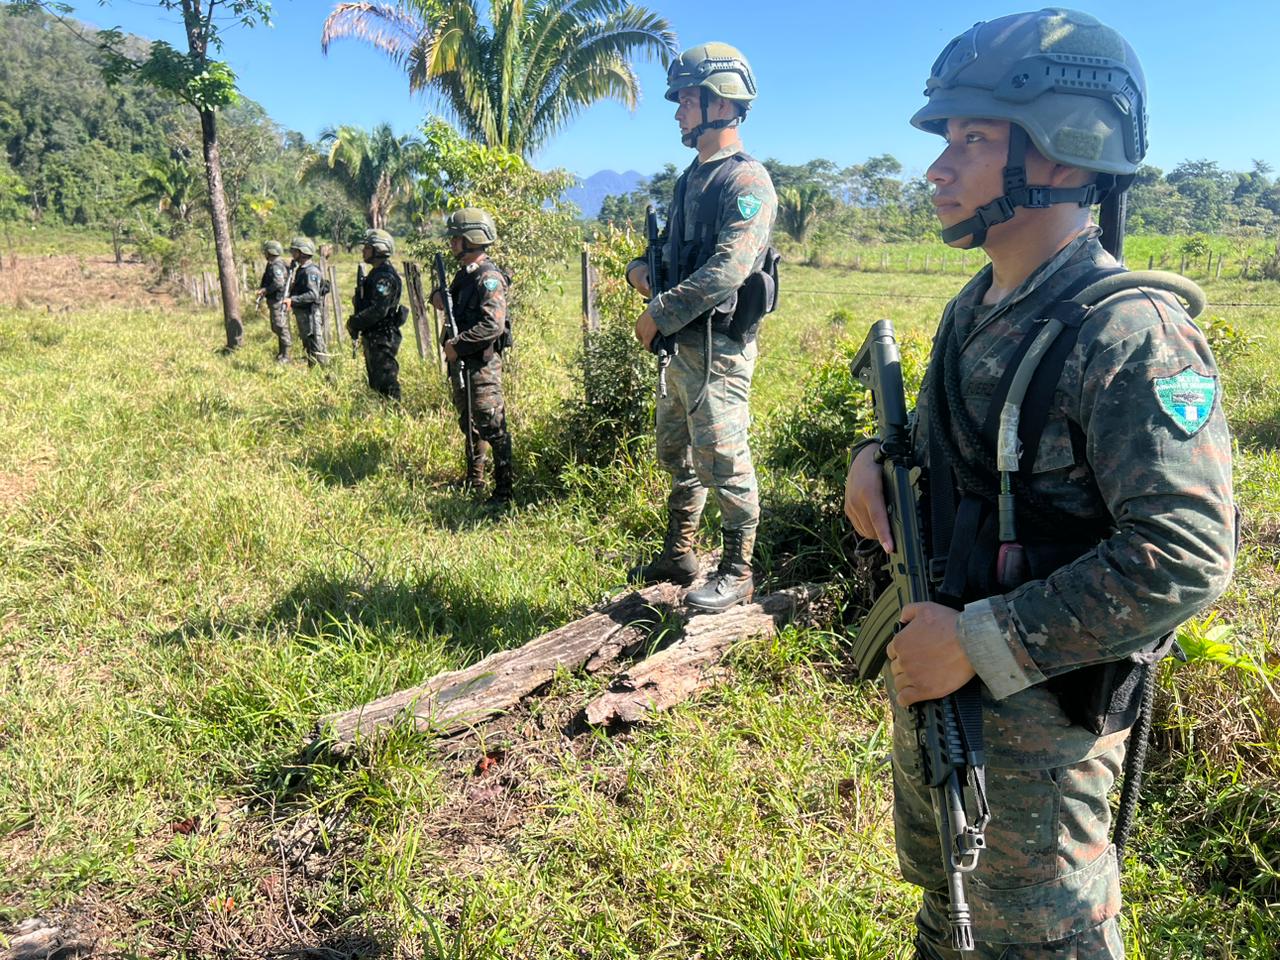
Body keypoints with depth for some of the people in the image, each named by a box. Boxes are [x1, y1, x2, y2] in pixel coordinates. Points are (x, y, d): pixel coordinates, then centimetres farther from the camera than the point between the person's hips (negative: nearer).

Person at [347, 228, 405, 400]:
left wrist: (354, 323, -16)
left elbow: (378, 310, -26)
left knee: (386, 385, -8)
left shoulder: (385, 276, -18)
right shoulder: (376, 273, 15)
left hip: (382, 339, -11)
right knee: (375, 384, 17)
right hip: (373, 337, 11)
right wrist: (356, 323, 9)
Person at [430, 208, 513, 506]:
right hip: (460, 361, 10)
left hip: (482, 362, -10)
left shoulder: (489, 278, -16)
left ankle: (504, 490, -5)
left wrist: (458, 345, -22)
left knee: (492, 425, -9)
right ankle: (474, 478, 32)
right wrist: (438, 297, 5)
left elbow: (493, 325, -26)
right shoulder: (464, 273, 13)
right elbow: (455, 304, 29)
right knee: (468, 422, 19)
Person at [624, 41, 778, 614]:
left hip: (719, 346, -10)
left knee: (722, 461, -4)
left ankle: (736, 573, 10)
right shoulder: (693, 177, 16)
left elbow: (727, 271, -23)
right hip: (684, 345, 10)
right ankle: (677, 556, 31)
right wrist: (641, 268, 3)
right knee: (676, 454, 17)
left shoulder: (746, 180, -12)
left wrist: (659, 314, -19)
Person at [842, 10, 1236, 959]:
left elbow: (1186, 556, -27)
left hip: (1034, 706, -7)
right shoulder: (977, 307, 4)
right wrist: (880, 457, -4)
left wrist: (981, 644, -27)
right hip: (932, 667, 8)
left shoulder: (1130, 334, -22)